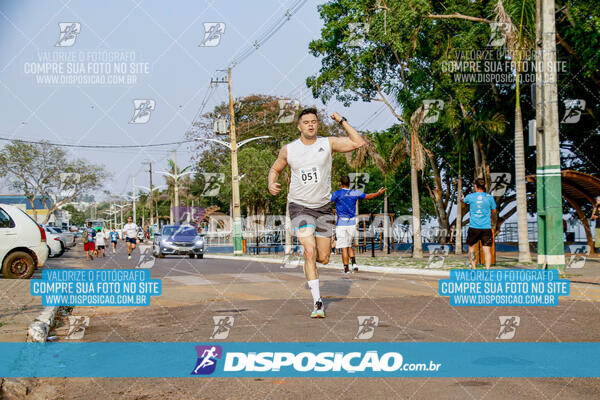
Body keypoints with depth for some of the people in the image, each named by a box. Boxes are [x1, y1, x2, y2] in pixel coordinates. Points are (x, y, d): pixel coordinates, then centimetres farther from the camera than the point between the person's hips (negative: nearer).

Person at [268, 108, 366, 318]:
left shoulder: (328, 143, -2)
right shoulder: (288, 150, 0)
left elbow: (358, 143, -11)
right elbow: (275, 169, 16)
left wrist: (342, 122, -10)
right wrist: (271, 184, -4)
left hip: (323, 206, 2)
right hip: (300, 206, -2)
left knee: (323, 259, 6)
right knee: (309, 253, -18)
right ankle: (318, 302, -12)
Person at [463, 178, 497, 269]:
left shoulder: (470, 197, -1)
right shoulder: (490, 197, 1)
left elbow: (464, 200, 24)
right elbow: (494, 212, 13)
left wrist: (462, 197, 48)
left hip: (473, 227, 0)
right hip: (486, 227, 0)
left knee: (471, 247, 15)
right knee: (487, 250, -2)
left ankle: (473, 268, 9)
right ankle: (487, 269, -11)